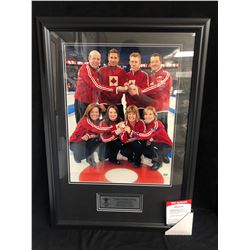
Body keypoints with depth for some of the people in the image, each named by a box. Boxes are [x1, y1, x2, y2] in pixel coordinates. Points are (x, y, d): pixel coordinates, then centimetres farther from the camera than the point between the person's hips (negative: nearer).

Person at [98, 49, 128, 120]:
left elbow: (125, 86, 10)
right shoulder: (101, 70, 1)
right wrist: (100, 102, -7)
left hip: (118, 104, 2)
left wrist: (126, 87, -14)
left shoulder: (122, 71, 6)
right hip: (105, 104, -2)